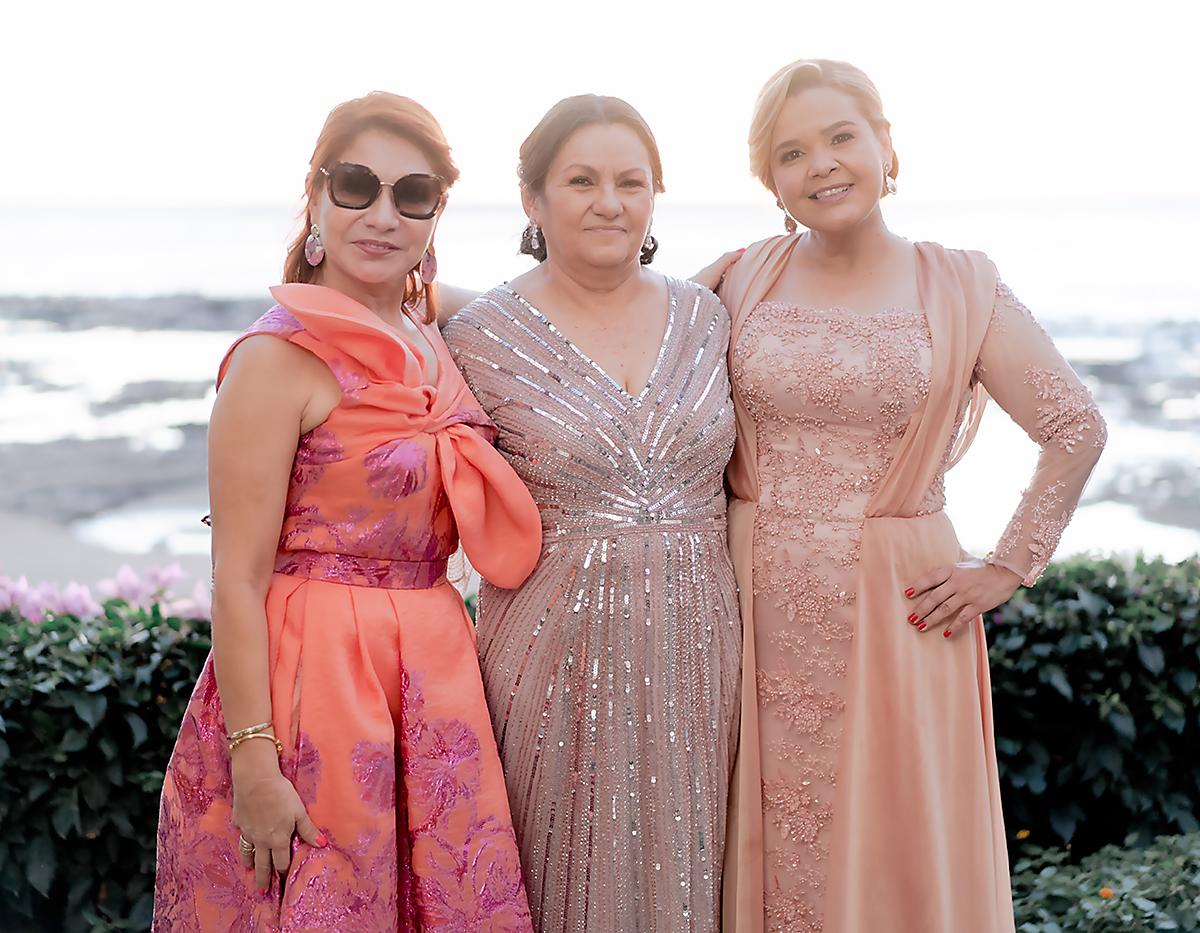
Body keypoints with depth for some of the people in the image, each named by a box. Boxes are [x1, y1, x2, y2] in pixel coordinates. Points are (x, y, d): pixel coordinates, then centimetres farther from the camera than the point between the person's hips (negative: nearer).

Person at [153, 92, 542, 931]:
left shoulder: (435, 337, 8)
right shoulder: (279, 358, -13)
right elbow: (238, 579, -15)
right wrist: (253, 759, -19)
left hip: (435, 667, 7)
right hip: (312, 673, -7)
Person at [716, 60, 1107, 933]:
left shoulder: (958, 287, -1)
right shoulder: (748, 279, 4)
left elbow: (1077, 429, 1)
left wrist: (1008, 568, -2)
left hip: (895, 612, -2)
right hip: (759, 611, 2)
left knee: (893, 848, 5)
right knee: (768, 844, 8)